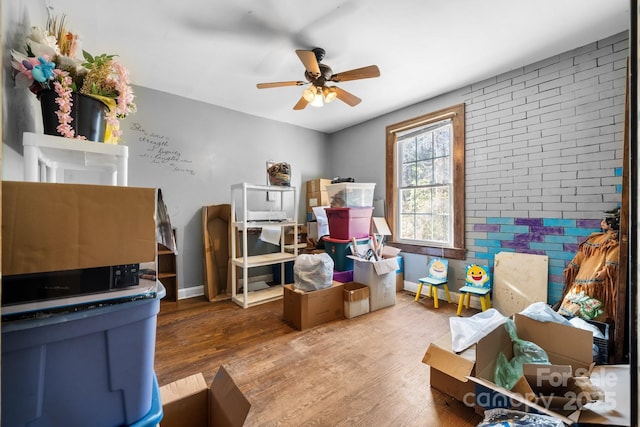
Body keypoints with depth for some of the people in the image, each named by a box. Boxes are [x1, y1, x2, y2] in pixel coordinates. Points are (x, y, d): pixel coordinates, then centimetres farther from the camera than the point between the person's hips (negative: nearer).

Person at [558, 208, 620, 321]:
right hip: (583, 276, 7)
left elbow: (612, 257, -14)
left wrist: (606, 270, -29)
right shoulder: (595, 237, 24)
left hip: (596, 279, -6)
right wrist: (570, 267, 21)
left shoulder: (615, 240, 3)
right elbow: (581, 254, 25)